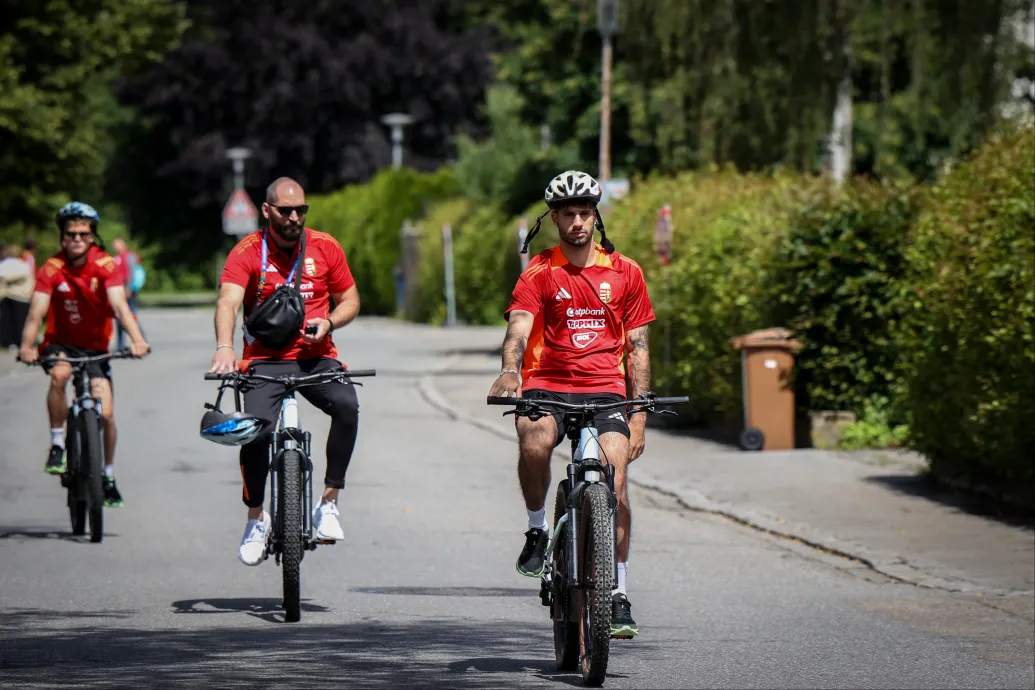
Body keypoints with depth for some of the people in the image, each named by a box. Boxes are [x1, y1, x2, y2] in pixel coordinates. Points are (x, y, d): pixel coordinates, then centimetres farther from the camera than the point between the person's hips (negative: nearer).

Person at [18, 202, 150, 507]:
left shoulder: (105, 265, -15)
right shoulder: (52, 269, -15)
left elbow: (119, 305, -27)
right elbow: (37, 311, -26)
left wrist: (137, 340, -44)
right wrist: (27, 346, -44)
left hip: (95, 348, 1)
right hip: (60, 343, -1)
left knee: (106, 413, -8)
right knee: (59, 373, -34)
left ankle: (108, 477, 14)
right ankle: (57, 445, -19)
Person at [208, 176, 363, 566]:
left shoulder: (325, 247, 4)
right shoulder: (248, 252, -5)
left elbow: (350, 300, 13)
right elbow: (228, 301, -20)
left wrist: (328, 322, -10)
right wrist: (224, 347, -39)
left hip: (316, 357, 2)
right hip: (266, 359, -2)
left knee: (346, 405, -29)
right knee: (256, 429, -26)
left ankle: (328, 504, -17)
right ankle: (256, 518, -2)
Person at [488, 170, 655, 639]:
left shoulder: (624, 272, 10)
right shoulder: (539, 273, 4)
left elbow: (637, 347, 12)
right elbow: (519, 328, -12)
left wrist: (639, 414, 3)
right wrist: (509, 370, -34)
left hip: (604, 391, 1)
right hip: (547, 387, -1)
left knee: (614, 480, -17)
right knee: (534, 443, -33)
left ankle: (618, 593, -6)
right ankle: (538, 530, -5)